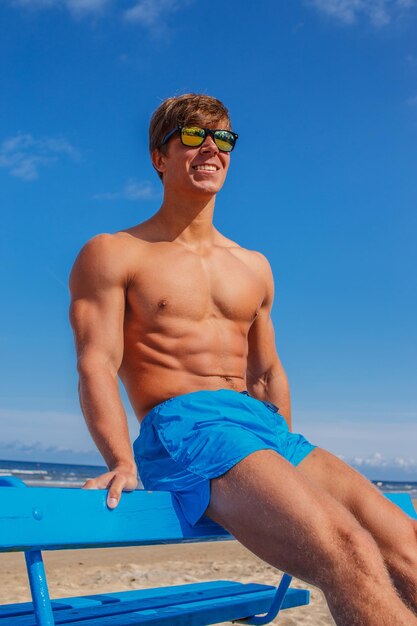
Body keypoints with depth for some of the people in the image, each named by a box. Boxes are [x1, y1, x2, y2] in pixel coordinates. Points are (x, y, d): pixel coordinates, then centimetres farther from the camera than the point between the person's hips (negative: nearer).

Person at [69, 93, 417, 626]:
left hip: (265, 426, 6)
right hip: (180, 427, -6)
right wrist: (124, 464, -21)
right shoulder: (112, 254, 6)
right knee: (347, 551, -29)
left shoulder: (254, 267, 23)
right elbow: (96, 365, -5)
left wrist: (291, 459, 14)